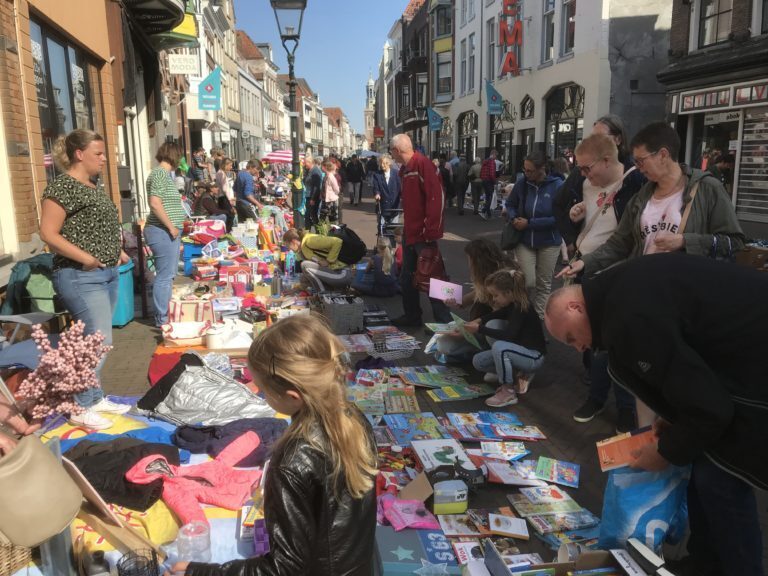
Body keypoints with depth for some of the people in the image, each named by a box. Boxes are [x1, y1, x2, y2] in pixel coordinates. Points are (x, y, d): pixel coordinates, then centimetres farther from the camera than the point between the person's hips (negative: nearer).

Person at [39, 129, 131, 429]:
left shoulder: (94, 185, 13)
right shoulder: (62, 186, -14)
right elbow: (48, 233, -18)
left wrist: (117, 250, 10)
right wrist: (85, 258, -22)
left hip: (107, 273, 9)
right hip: (81, 277, -9)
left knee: (97, 339, 14)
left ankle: (95, 397, 25)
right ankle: (81, 408, 4)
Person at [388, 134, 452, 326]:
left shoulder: (422, 164, -15)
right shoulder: (404, 169, 12)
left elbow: (436, 197, -21)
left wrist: (431, 231, -22)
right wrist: (405, 228, 15)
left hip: (424, 234, -9)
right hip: (410, 232, 9)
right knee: (407, 277, 16)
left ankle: (444, 320, 7)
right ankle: (412, 316, 29)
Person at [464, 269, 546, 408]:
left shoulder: (522, 309, -25)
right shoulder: (512, 304, 0)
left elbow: (509, 336, -35)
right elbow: (497, 314, 19)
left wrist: (480, 329, -32)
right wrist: (479, 320, 1)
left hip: (534, 356, -9)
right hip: (519, 351, 9)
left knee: (499, 347, -36)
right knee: (478, 362, -2)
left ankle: (508, 392, -21)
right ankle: (516, 373, 8)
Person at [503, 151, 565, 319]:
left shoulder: (557, 186, -15)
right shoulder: (522, 183, -8)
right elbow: (509, 205, 9)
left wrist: (530, 223, -20)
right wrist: (514, 218, -13)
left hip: (549, 242, -1)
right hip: (524, 240, 1)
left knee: (544, 284, 11)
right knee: (528, 282, -3)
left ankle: (539, 317, 27)